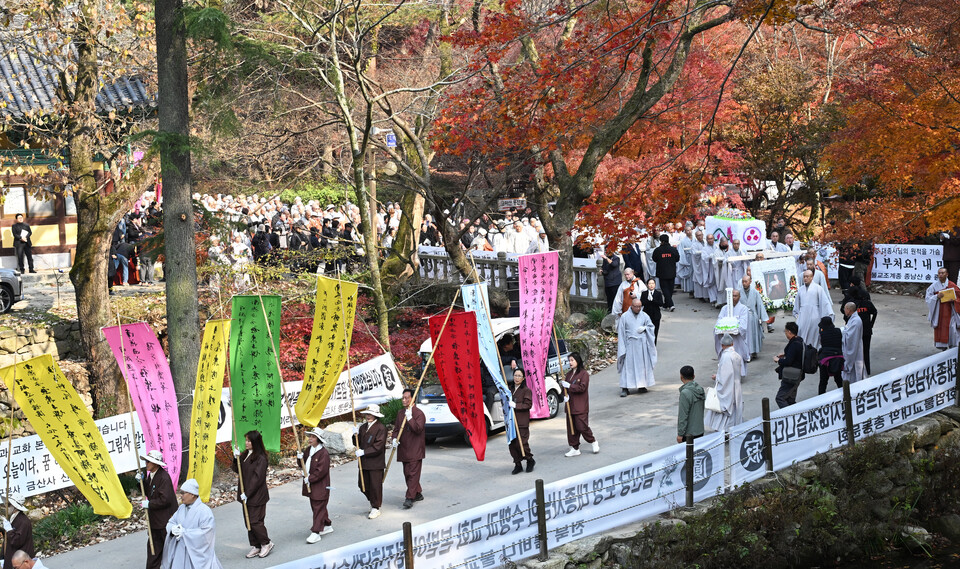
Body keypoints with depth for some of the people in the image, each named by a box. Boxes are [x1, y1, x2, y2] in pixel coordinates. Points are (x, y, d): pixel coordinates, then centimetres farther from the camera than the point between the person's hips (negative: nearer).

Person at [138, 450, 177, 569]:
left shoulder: (164, 477, -22)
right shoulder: (151, 475, 7)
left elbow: (165, 500, -25)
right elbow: (148, 493, 16)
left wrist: (149, 504, -19)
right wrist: (142, 482, 1)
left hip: (166, 518, -9)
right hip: (155, 519, 9)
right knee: (153, 546, 11)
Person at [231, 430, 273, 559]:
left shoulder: (261, 458, -17)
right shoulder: (245, 454, 7)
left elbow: (257, 478, -19)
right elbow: (238, 470, 11)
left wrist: (247, 493, -19)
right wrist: (236, 458, -6)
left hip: (257, 496, -8)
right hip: (246, 495, 8)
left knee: (255, 521, -4)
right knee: (249, 521, 12)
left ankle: (266, 543, 14)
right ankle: (255, 546, 22)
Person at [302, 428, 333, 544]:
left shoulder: (324, 453, -17)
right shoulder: (308, 450, 8)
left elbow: (321, 471, -20)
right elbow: (304, 464, 13)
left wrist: (309, 479, -19)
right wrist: (300, 458, -8)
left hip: (320, 486, -9)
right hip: (310, 485, 9)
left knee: (318, 508, -5)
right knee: (315, 506, 18)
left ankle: (316, 532, -3)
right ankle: (327, 525, 33)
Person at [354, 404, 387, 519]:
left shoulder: (381, 428, -11)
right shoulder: (363, 427, 11)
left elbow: (378, 447, -17)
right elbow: (358, 443, 12)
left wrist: (364, 452, -19)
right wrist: (356, 435, -7)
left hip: (376, 463, -7)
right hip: (364, 462, 7)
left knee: (375, 485, 1)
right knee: (363, 485, 10)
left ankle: (376, 508, 13)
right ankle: (374, 502, 32)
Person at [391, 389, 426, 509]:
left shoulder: (419, 413, -9)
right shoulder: (400, 414, 13)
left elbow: (418, 429, -20)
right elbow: (396, 429, 16)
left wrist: (409, 418, -26)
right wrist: (395, 438, -3)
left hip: (415, 450, -7)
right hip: (404, 449, 7)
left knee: (413, 474, -9)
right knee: (407, 474, 12)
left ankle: (410, 498, -10)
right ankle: (418, 494, 26)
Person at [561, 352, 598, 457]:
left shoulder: (584, 373, -8)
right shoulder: (569, 374, 13)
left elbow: (582, 388, -16)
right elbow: (565, 387, 14)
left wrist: (569, 386, -17)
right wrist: (565, 395, -6)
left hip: (581, 406, -7)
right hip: (570, 405, 7)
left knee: (582, 426, -8)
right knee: (571, 427, 7)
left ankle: (593, 442, 14)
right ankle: (575, 449, 15)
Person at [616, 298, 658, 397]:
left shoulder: (644, 316, 6)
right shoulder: (625, 317, -3)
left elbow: (651, 327, 14)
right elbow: (621, 333, -2)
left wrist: (644, 328, -9)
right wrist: (622, 347, -7)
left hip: (642, 345, 3)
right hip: (630, 345, -3)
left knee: (642, 365, 7)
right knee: (628, 366, -6)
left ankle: (641, 386, 17)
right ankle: (625, 388, -7)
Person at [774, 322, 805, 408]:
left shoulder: (794, 344, -23)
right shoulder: (799, 341, 7)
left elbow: (788, 361, -24)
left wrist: (778, 360, -7)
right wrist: (785, 355, 16)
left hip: (791, 377, -10)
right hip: (797, 375, 10)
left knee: (780, 398, -9)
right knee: (790, 400, 18)